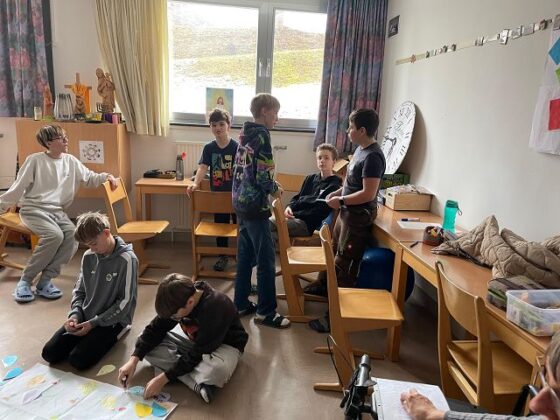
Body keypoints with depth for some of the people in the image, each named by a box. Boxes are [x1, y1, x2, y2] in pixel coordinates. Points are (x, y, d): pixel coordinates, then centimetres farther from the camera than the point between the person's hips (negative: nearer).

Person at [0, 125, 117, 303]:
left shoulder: (71, 161, 8)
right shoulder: (35, 160, -4)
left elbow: (90, 178, 15)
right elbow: (17, 188, -1)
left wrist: (106, 176, -3)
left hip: (57, 211, 4)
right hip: (33, 209, -4)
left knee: (73, 235, -25)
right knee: (55, 235, -32)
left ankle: (45, 281, -18)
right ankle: (25, 280, -16)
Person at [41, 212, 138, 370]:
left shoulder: (127, 260, -18)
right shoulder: (88, 257, 1)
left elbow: (126, 302, -16)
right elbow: (79, 290, 12)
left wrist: (93, 323, -15)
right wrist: (75, 315, -7)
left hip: (111, 320, -6)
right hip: (85, 317, 6)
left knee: (78, 360, -20)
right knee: (49, 353, -6)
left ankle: (112, 335, 4)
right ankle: (93, 338, 13)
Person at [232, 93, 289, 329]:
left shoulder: (245, 135, 12)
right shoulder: (261, 135, -14)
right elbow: (263, 176, -19)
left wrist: (269, 186, 13)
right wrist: (274, 189, -1)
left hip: (240, 203, 9)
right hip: (255, 205, -9)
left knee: (245, 256, 15)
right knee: (266, 259, 0)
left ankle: (241, 304, 25)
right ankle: (266, 311, 10)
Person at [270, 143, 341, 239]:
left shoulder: (333, 186, -4)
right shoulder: (310, 178, 19)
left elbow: (318, 212, -11)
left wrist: (294, 215, -14)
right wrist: (289, 207, 0)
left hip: (307, 224, -7)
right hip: (295, 217, 7)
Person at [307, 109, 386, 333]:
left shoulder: (373, 156, -22)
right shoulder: (360, 149, 8)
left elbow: (368, 193, -26)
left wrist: (340, 201, -18)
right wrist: (337, 193, 7)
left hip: (358, 218, -10)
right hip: (347, 213, 10)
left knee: (344, 265, -3)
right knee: (333, 251, 26)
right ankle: (323, 285, 48)